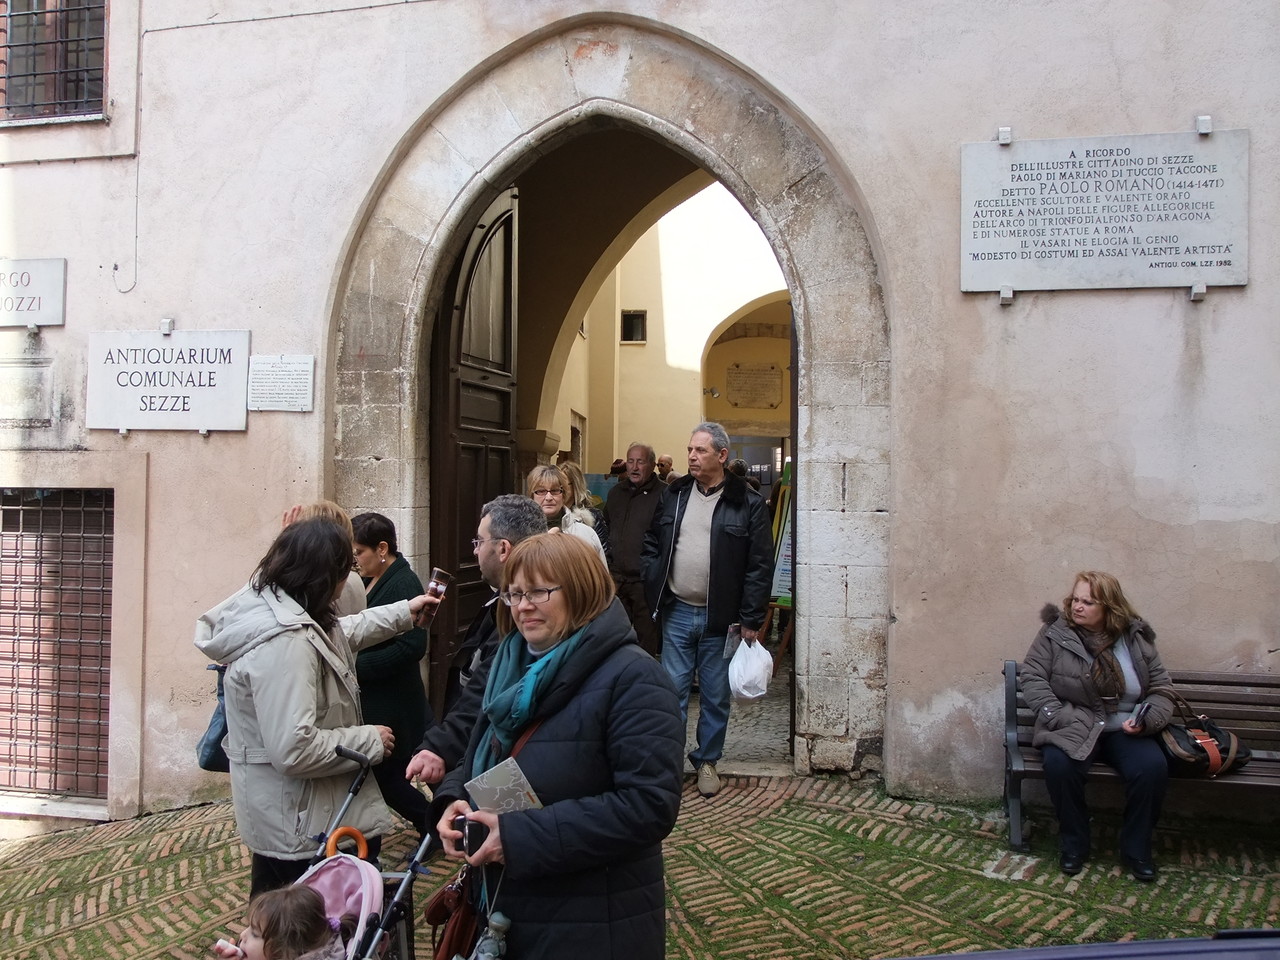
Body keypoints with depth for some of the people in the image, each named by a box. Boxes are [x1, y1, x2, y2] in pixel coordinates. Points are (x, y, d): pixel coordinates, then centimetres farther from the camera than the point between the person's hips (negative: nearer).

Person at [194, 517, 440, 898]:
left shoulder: (272, 607, 2)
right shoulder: (284, 644, -30)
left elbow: (337, 633, 22)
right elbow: (294, 749, -34)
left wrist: (403, 612, 28)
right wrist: (369, 741, -20)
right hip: (303, 828, -10)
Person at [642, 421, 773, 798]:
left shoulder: (747, 503, -7)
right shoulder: (674, 495, 5)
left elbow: (760, 566, -7)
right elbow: (652, 544, 13)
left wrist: (751, 620, -10)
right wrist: (654, 594, 2)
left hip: (720, 619, -2)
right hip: (677, 613, 3)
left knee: (716, 696, 10)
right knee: (672, 691, 8)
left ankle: (707, 760, 27)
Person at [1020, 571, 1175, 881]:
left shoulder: (1135, 638, 5)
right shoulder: (1055, 634, -2)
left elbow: (1160, 687, 9)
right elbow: (1032, 678, -5)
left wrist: (1147, 720, -10)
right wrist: (1061, 719, -16)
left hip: (1125, 730, 2)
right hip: (1074, 729, -2)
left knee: (1153, 767, -27)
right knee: (1059, 763, -33)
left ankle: (1136, 850, -4)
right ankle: (1073, 845, -9)